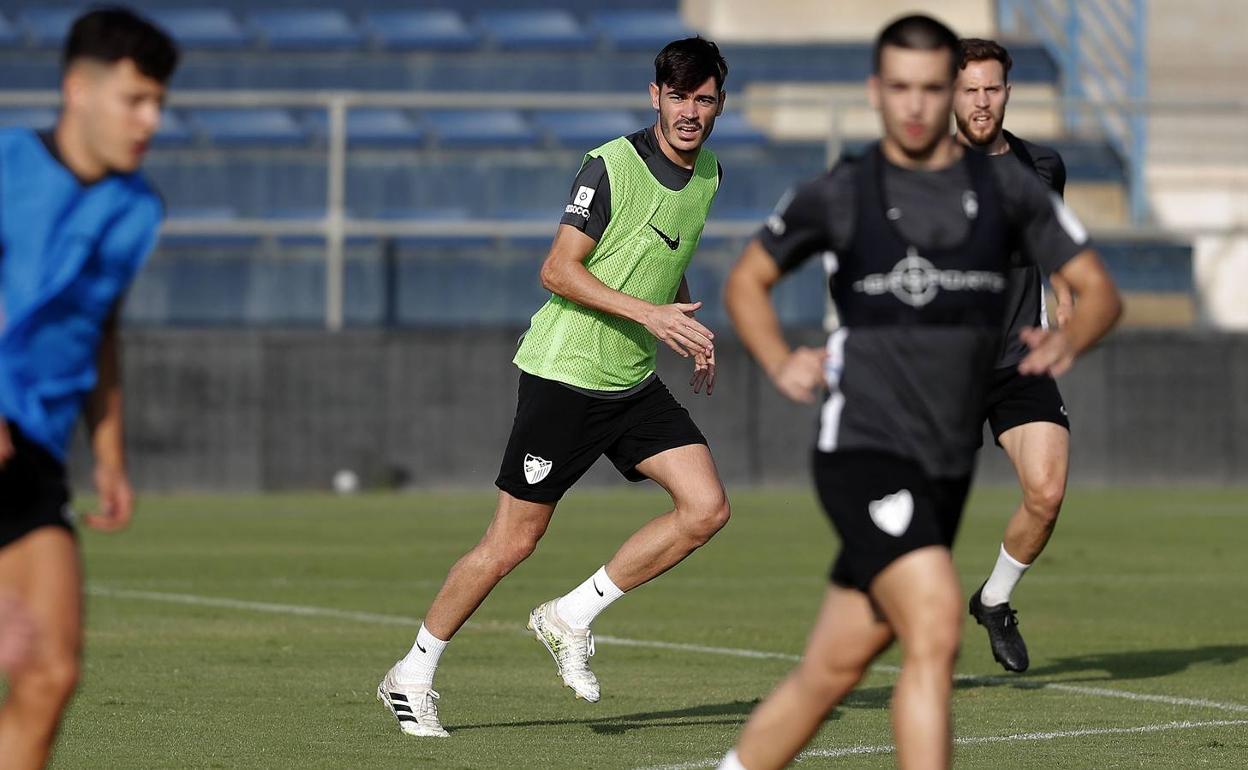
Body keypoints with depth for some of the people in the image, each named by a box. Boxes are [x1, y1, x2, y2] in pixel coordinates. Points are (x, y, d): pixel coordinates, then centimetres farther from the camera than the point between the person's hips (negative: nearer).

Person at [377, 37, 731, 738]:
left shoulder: (708, 173, 9)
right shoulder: (611, 166, -15)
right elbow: (559, 271, -17)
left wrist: (693, 331, 11)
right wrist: (648, 313, -25)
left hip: (635, 384, 7)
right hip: (564, 376, -7)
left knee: (707, 508, -8)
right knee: (512, 543, -4)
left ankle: (572, 617, 4)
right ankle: (413, 676, 12)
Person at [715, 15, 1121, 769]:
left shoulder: (1006, 188, 6)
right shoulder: (838, 196, 1)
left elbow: (1098, 289, 10)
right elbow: (747, 281, 15)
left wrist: (1069, 340, -12)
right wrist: (781, 363, -3)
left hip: (947, 469, 4)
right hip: (863, 450, -4)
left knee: (834, 668, 10)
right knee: (936, 631, -23)